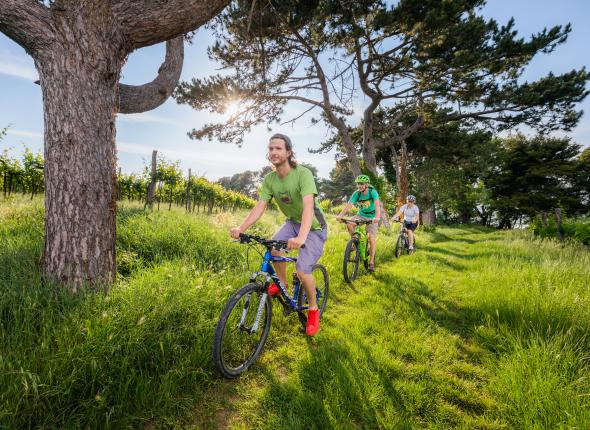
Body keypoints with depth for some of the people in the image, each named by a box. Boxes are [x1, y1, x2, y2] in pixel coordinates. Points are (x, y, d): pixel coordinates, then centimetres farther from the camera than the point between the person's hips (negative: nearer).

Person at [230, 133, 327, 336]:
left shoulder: (303, 174, -28)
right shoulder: (269, 179, -8)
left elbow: (308, 206, -41)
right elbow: (259, 207, -12)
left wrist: (301, 237, -55)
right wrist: (240, 228, -27)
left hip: (314, 227, -5)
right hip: (293, 222, 6)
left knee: (302, 271, -17)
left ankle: (313, 310, 10)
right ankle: (282, 282, 10)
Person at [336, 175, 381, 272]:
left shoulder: (373, 192, -22)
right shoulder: (356, 193, -13)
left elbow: (377, 205, -37)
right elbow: (349, 205, -25)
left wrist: (377, 217, -56)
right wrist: (340, 215, -42)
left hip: (372, 217, -3)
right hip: (361, 215, 3)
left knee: (372, 238, -14)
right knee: (349, 224, -26)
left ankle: (371, 262, 1)